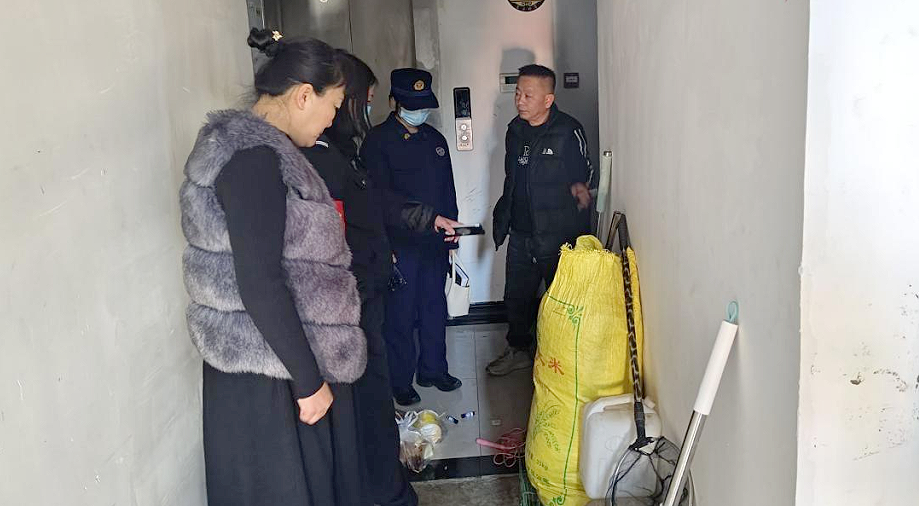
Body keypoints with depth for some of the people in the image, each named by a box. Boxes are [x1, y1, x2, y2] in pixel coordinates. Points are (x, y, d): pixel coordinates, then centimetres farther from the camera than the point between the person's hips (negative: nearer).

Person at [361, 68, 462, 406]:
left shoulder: (435, 139, 13)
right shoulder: (378, 140, -7)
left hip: (435, 241, 6)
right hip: (399, 243, -6)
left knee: (434, 308, 14)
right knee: (400, 313, 2)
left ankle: (433, 370, 30)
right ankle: (400, 381, 16)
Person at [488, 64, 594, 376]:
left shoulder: (568, 131, -12)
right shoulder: (515, 130, 8)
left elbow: (584, 172, -1)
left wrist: (579, 186, -18)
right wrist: (503, 219, 15)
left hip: (558, 236, -6)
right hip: (521, 233, 6)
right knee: (516, 296, 17)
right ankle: (518, 350, 36)